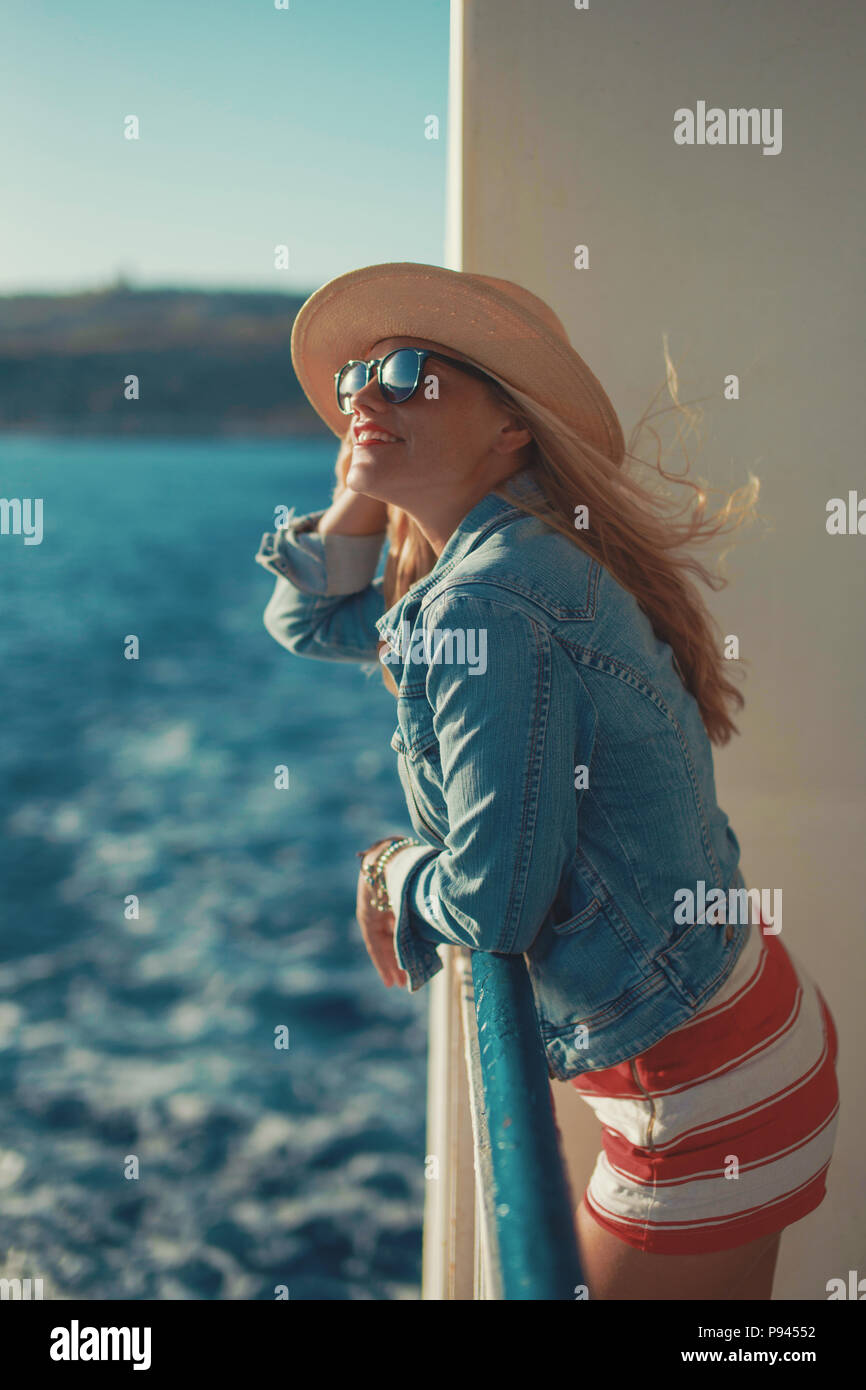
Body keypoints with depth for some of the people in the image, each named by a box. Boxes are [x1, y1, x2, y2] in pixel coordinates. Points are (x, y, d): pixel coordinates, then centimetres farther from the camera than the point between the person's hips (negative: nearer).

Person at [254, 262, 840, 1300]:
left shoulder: (491, 602, -24)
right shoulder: (503, 562, 7)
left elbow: (494, 903, -23)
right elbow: (308, 621, 21)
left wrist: (388, 872, -2)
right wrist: (362, 497, 3)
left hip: (702, 1090, -10)